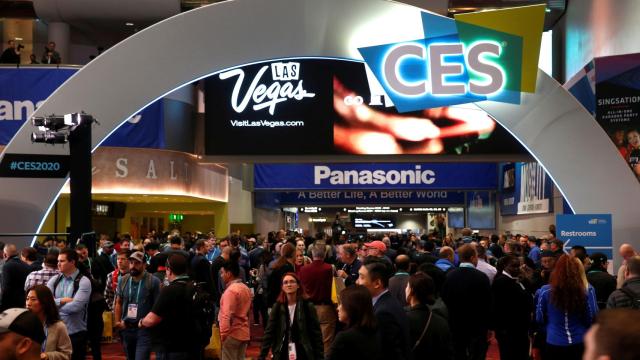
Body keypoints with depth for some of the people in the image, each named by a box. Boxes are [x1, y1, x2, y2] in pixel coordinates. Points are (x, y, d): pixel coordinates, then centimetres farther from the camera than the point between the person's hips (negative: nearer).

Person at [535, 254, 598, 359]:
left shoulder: (545, 291, -10)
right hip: (581, 344, 1)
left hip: (554, 345, -1)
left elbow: (539, 319, 1)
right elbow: (593, 318, -5)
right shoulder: (587, 290, -11)